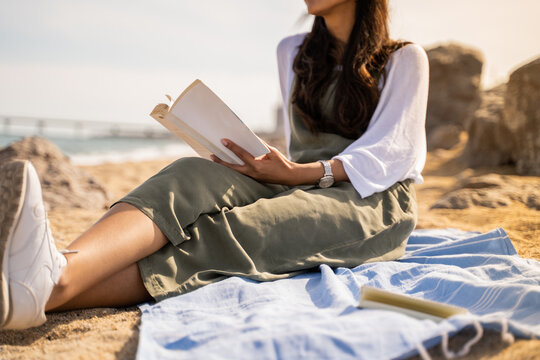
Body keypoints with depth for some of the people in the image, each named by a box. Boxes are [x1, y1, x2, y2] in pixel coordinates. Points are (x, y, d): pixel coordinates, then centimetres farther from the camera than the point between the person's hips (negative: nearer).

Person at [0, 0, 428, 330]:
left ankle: (55, 286, -58)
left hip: (373, 200, -4)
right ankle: (59, 268, -56)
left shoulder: (404, 59, 8)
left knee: (233, 234, -36)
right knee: (196, 178, -29)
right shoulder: (293, 52, 22)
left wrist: (302, 174, -18)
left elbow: (394, 153, -4)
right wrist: (286, 170, -1)